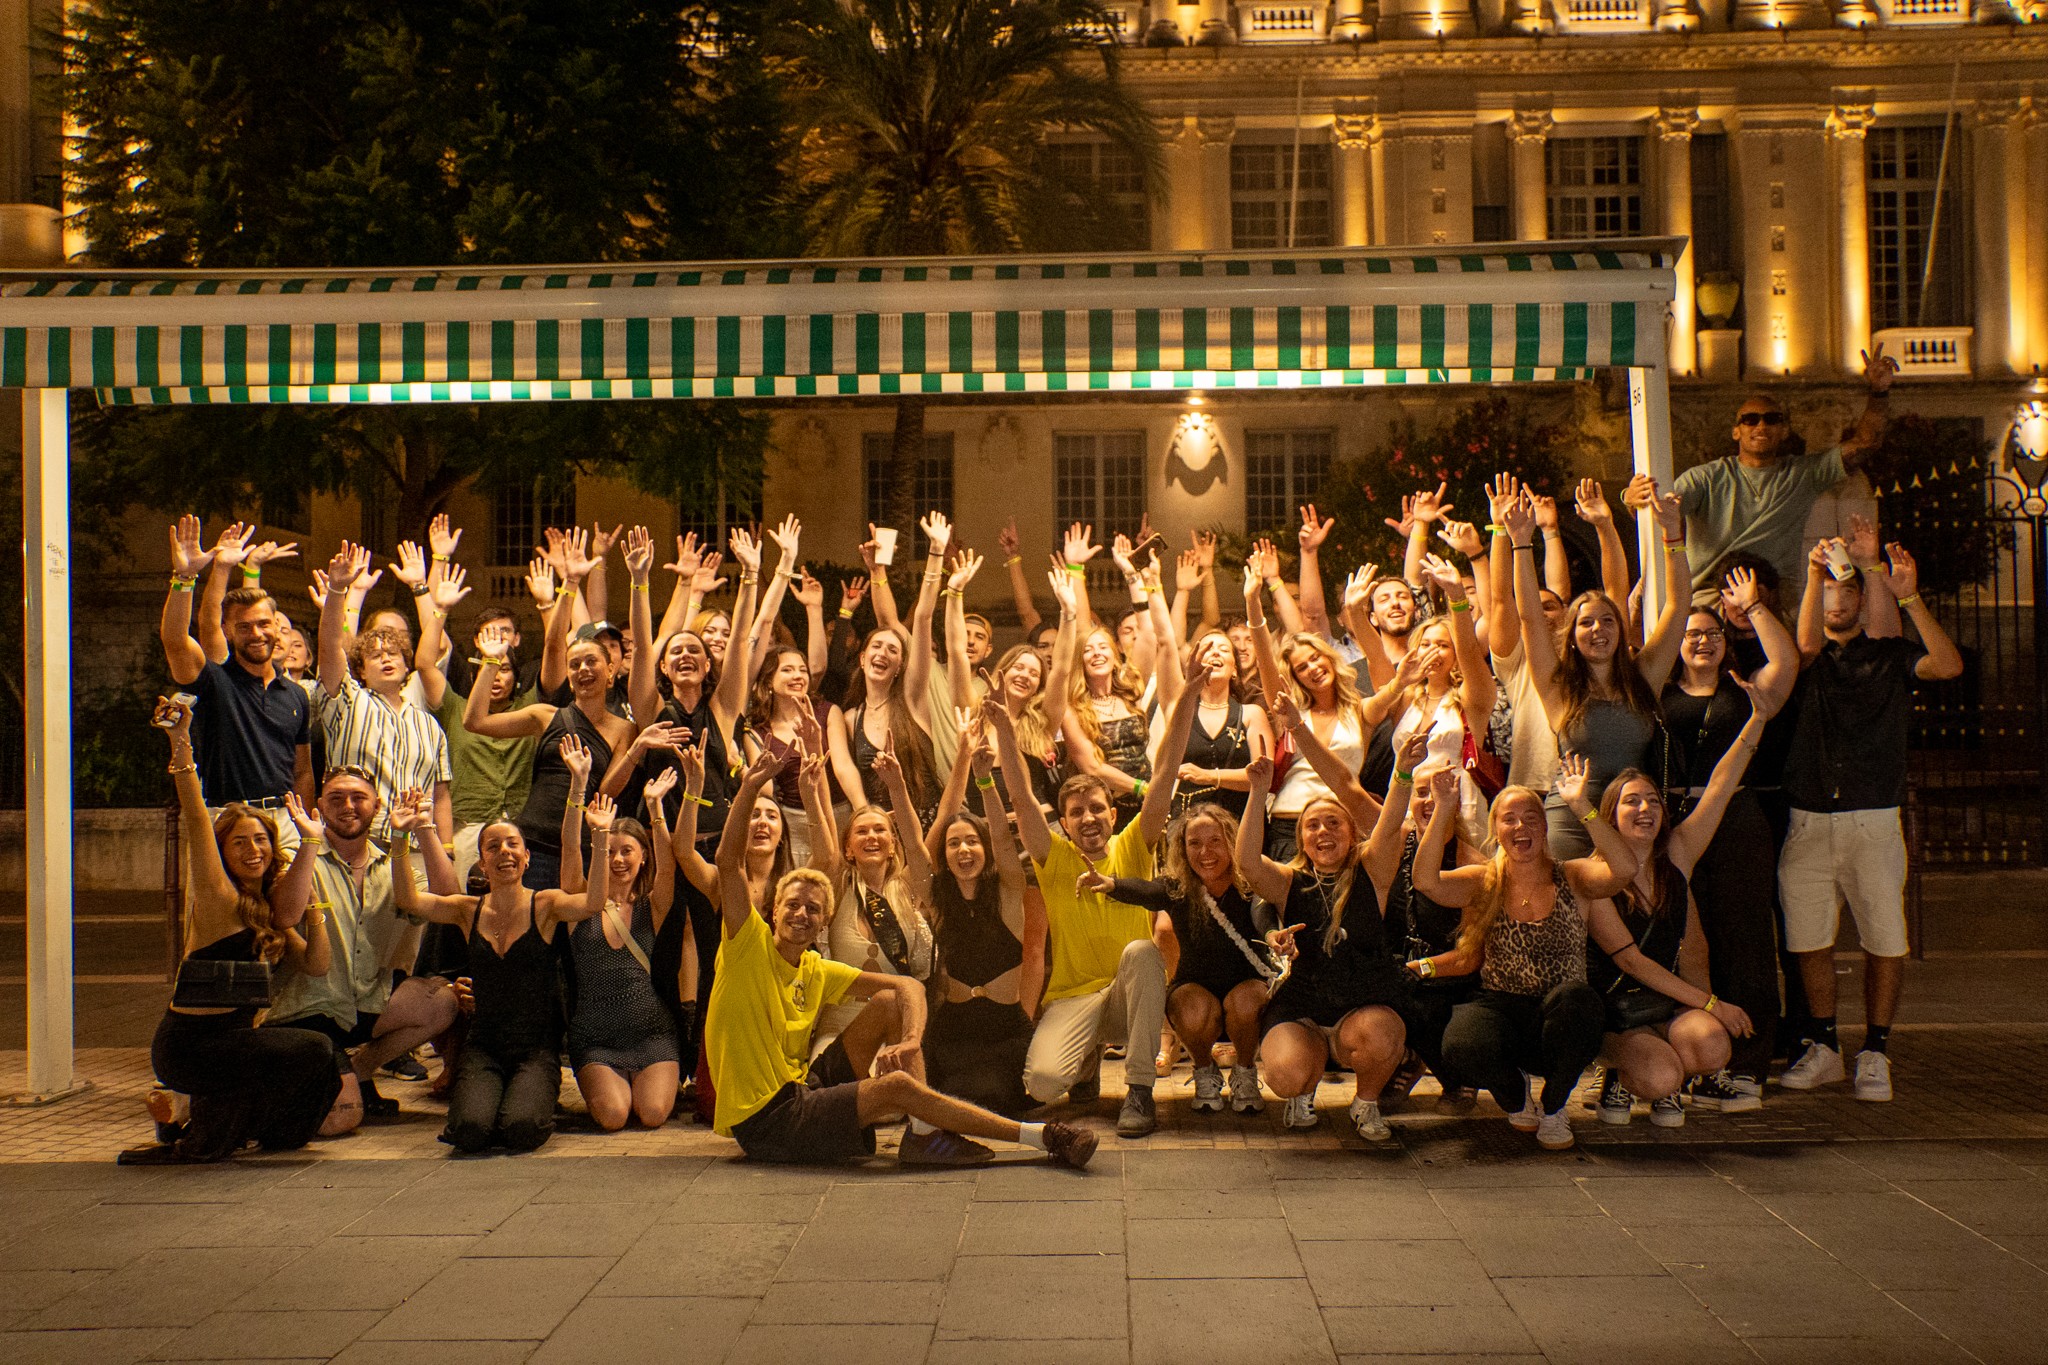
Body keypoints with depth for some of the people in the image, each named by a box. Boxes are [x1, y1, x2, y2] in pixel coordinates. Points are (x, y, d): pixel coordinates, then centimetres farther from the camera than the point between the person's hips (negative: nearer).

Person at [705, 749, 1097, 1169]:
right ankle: (1043, 1137, -19)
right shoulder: (751, 946, -6)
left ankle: (925, 1134, -14)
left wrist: (911, 1041, -18)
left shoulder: (816, 970, 9)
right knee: (897, 1085, -24)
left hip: (802, 1090, 7)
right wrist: (748, 790, -27)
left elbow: (909, 986, 2)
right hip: (764, 1122, -7)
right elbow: (730, 862, -19)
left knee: (889, 1002, -3)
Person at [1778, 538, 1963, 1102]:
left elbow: (1948, 666, -7)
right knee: (1809, 939, 3)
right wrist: (1814, 573, -24)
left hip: (1873, 821, -1)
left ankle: (1874, 1054, 8)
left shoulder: (1891, 656, 11)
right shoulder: (1806, 659, 12)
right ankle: (1824, 1049, 16)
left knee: (1884, 939, -2)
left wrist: (1909, 597, -16)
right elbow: (1808, 643, -13)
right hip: (1807, 821, 1)